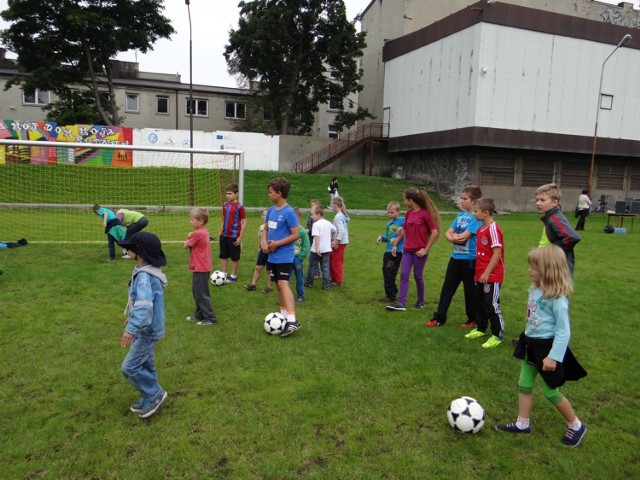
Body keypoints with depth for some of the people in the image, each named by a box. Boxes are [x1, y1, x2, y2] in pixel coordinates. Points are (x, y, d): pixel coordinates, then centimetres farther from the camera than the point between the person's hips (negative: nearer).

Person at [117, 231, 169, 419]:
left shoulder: (145, 276, -28)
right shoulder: (145, 271, 5)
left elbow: (144, 304, -40)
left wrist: (131, 329, -47)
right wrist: (131, 318, 27)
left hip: (148, 331, -10)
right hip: (146, 329, 10)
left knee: (129, 367, -2)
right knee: (145, 365, 19)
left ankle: (155, 394, 12)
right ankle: (150, 399, 32)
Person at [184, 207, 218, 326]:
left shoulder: (197, 234, -21)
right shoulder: (204, 231, 7)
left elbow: (185, 246, -10)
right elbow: (187, 245, 14)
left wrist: (188, 238, 6)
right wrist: (190, 238, -3)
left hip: (200, 268, -10)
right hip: (204, 267, 10)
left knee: (201, 294, -2)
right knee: (197, 292, 20)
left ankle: (210, 318, 3)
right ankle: (199, 315, 31)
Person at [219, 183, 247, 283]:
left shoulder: (239, 207, -14)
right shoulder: (225, 205, 5)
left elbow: (244, 222, -12)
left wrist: (240, 237, -14)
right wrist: (221, 233, 13)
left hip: (234, 236, -6)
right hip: (224, 236, 6)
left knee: (235, 257, 7)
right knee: (223, 256, 12)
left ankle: (233, 276, 20)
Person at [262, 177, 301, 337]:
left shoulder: (289, 213, -15)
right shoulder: (271, 210, 8)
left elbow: (295, 235, -16)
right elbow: (266, 229, 17)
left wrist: (277, 243, -17)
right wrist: (264, 242, -2)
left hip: (284, 256, -8)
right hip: (272, 256, 8)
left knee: (283, 283, -18)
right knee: (278, 285, 13)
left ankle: (292, 320, -22)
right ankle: (284, 315, 25)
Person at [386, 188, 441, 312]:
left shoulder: (425, 214, -12)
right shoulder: (408, 213, 7)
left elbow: (435, 232, -13)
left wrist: (426, 249, -13)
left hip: (419, 251, -6)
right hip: (407, 250, 6)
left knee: (418, 276, 6)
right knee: (404, 275, -3)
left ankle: (421, 301, 25)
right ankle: (401, 303, -4)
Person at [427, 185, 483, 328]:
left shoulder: (477, 218, -13)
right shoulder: (460, 215, 10)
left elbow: (464, 236, -22)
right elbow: (447, 233, 4)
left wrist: (454, 235, -5)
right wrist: (454, 238, -16)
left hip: (469, 259, -7)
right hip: (455, 257, 7)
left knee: (470, 290, 7)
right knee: (447, 287, 9)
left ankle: (473, 319, 23)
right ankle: (439, 317, 16)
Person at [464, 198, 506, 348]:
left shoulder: (493, 229, -17)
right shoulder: (480, 229, 9)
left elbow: (497, 253, -20)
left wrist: (487, 273, -20)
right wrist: (478, 271, 15)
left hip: (492, 276, -9)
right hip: (480, 275, 9)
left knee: (492, 305, -1)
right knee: (479, 303, 18)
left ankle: (497, 336, 10)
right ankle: (481, 329, 33)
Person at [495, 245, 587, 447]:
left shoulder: (557, 298, -24)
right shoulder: (535, 290, -2)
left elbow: (564, 331, -20)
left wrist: (554, 357, -20)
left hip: (547, 347, -8)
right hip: (531, 344, 8)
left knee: (550, 391, 8)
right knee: (524, 385, 14)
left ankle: (576, 426, 30)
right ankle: (522, 423, 28)